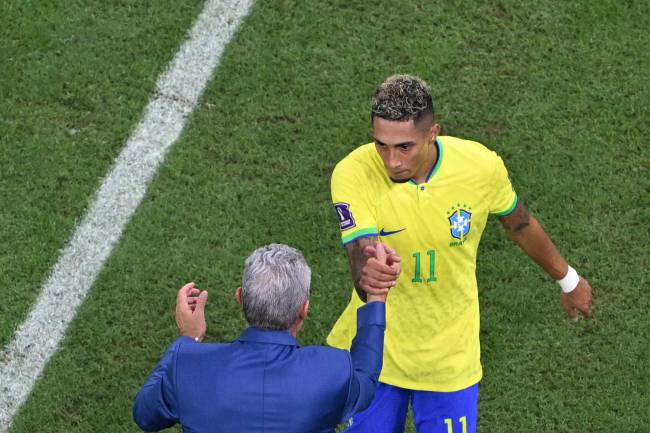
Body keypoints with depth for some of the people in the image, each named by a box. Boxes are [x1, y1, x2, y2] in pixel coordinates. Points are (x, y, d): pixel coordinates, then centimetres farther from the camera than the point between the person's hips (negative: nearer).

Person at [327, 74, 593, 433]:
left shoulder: (482, 166, -18)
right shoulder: (352, 174, -24)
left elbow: (520, 225, 2)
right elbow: (361, 260, -33)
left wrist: (569, 281, 18)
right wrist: (367, 278, -58)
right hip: (372, 350, 0)